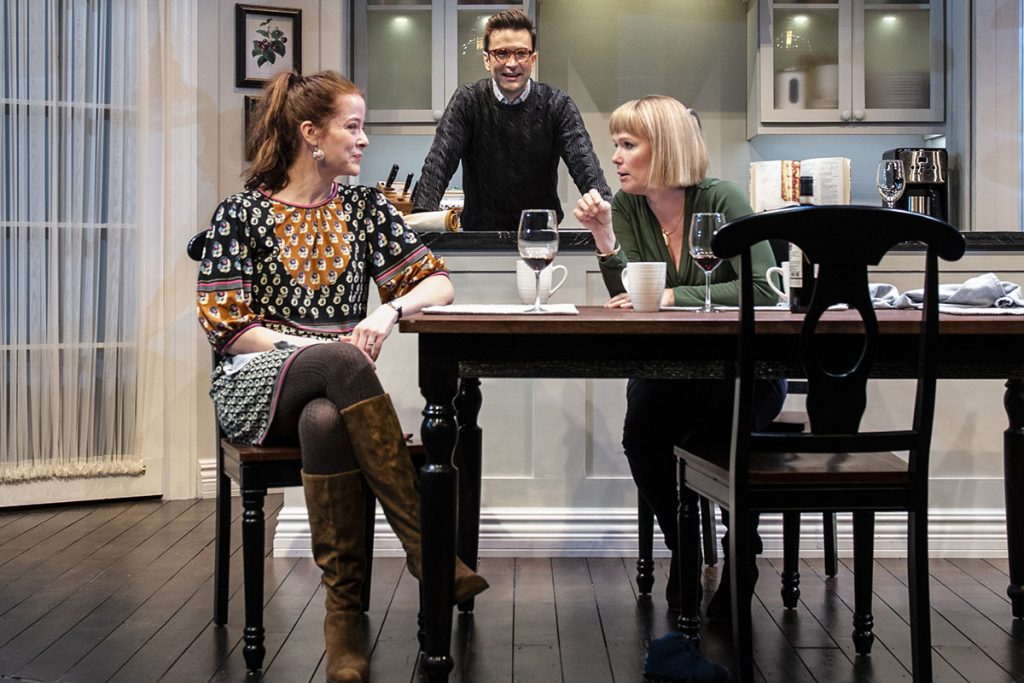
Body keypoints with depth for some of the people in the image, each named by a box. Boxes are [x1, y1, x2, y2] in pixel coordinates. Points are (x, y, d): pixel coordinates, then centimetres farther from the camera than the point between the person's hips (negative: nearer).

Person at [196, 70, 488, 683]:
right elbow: (229, 327, -3)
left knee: (325, 421, -37)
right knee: (340, 362, -36)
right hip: (257, 385, -2)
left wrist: (389, 311, -13)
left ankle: (346, 610, -30)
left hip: (333, 394, 2)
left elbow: (438, 282, 9)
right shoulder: (242, 214, 4)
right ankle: (425, 541, -37)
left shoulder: (365, 208, 14)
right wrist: (320, 347, -16)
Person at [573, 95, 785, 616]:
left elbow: (765, 289, -23)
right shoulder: (627, 207, 1)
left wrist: (675, 295, -29)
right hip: (670, 371, 4)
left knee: (712, 434, -33)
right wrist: (604, 237, -20)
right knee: (641, 434, -27)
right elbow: (629, 300, -6)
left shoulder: (720, 200, -12)